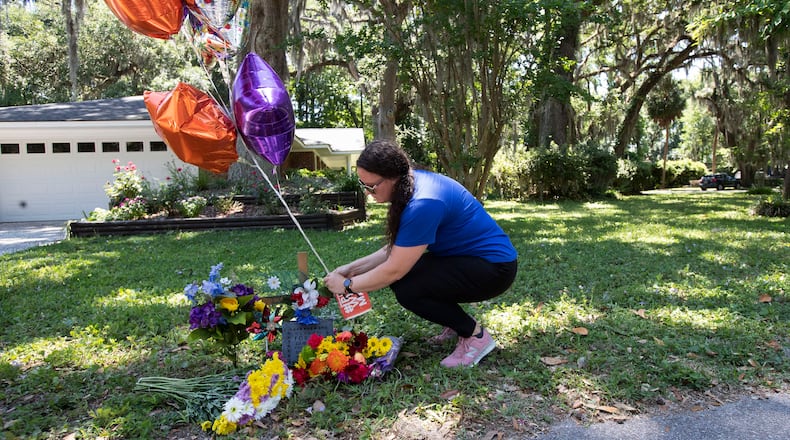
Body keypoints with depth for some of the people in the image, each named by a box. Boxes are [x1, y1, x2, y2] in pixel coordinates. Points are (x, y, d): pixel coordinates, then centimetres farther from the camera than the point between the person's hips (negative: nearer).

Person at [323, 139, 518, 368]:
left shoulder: (423, 204, -30)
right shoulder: (410, 183, -1)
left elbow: (394, 269, -24)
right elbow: (396, 249, 5)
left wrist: (347, 285, -11)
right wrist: (352, 268, 4)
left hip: (494, 267, -9)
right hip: (466, 258, 9)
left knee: (407, 289, -23)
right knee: (399, 275, -1)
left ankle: (476, 336, -2)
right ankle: (457, 323, 16)